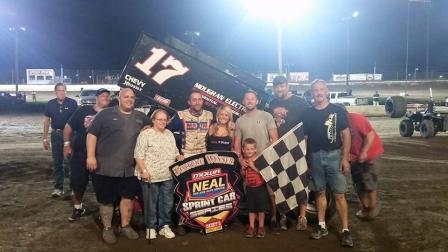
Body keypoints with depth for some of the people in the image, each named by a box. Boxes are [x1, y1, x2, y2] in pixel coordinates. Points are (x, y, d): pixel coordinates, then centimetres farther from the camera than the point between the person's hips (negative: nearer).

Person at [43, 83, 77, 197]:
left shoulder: (72, 103, -6)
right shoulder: (50, 104, 3)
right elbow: (47, 121, 8)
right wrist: (45, 138, 5)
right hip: (56, 135, 3)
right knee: (57, 162, 7)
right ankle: (58, 187, 14)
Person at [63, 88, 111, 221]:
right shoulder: (83, 110, -3)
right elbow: (69, 126, 3)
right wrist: (67, 144, 0)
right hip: (80, 153, 0)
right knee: (77, 182, 9)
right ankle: (78, 208, 30)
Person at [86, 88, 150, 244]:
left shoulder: (141, 117, 11)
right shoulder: (106, 114, -3)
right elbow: (92, 134, -6)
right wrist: (91, 156, -12)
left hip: (130, 168, 4)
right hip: (106, 167, -4)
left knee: (128, 197, 10)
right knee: (106, 199, 6)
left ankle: (125, 226, 26)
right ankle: (107, 229, 21)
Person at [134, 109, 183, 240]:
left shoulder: (170, 134, 14)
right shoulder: (145, 134, -7)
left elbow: (175, 151, 22)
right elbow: (139, 155, -11)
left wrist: (179, 157, 1)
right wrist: (144, 171, -17)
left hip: (168, 176, 6)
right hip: (151, 176, -5)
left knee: (167, 202, 10)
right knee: (151, 203, 5)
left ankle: (164, 226, 23)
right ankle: (150, 227, 19)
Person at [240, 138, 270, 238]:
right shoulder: (243, 160, 2)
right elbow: (243, 175, 12)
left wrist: (253, 166, -24)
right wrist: (243, 168, -8)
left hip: (260, 187, -4)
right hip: (249, 188, 4)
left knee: (261, 208, 5)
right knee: (251, 208, 12)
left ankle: (261, 227, 17)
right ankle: (251, 227, 21)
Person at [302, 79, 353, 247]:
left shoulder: (338, 110, 1)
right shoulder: (307, 114, 8)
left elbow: (346, 134, -1)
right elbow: (304, 137, 11)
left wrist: (345, 158, -9)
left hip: (334, 155, -3)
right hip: (315, 157, 3)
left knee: (339, 195, -3)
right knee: (320, 192, 11)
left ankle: (345, 230, 2)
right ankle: (322, 226, 21)